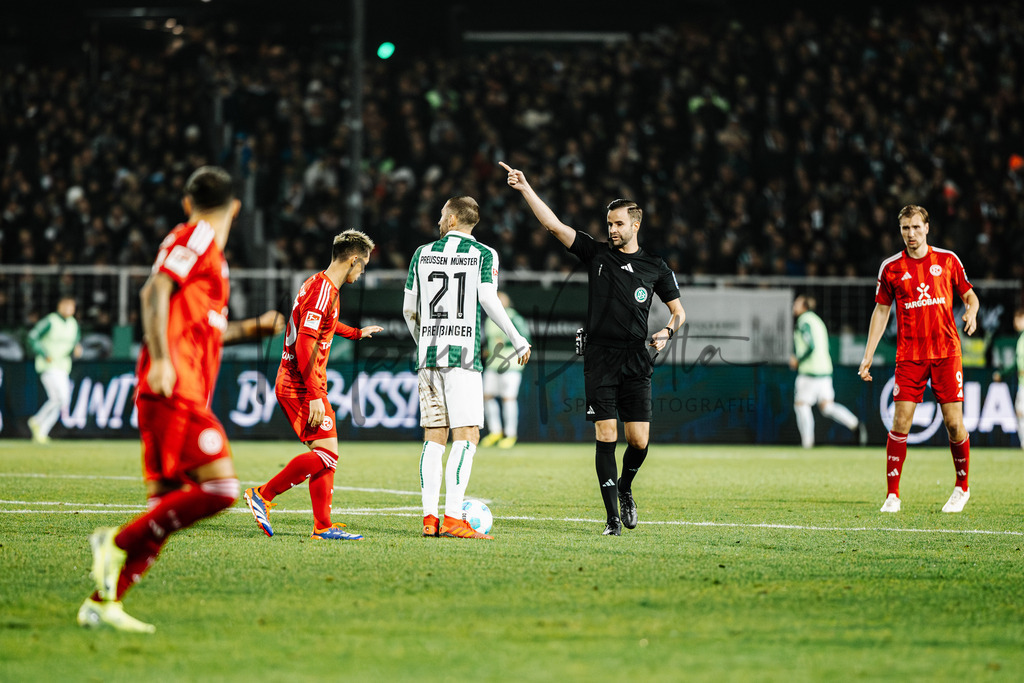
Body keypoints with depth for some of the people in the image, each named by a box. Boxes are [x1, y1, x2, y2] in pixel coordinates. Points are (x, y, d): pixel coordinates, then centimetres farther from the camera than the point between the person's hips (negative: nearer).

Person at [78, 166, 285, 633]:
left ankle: (103, 602, 5)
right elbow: (155, 292, -16)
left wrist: (253, 328, 28)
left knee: (167, 503, 6)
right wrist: (161, 360, -24)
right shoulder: (197, 238, -2)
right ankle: (121, 543, -14)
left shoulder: (199, 240, 25)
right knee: (220, 487, -18)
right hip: (176, 390, -10)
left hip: (181, 395, 10)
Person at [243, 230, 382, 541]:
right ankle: (263, 495, -8)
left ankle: (323, 526, 6)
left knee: (325, 456, 8)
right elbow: (304, 344, -23)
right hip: (302, 387, -10)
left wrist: (356, 333, 54)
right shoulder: (322, 290, -17)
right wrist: (315, 395, -25)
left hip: (290, 385, 10)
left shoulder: (319, 285, 15)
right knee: (327, 454, -13)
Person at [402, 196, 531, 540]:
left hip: (428, 355, 4)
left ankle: (429, 517, 1)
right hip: (463, 355, -4)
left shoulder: (423, 253, 12)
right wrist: (518, 340, -3)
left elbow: (409, 309, 14)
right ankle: (453, 518, -16)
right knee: (466, 436, -6)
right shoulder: (484, 254, 1)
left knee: (434, 437, 7)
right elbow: (488, 299, -11)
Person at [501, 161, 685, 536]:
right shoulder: (596, 253, 7)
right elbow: (554, 225, 1)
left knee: (639, 441, -4)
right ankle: (613, 516, -2)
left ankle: (625, 490, 27)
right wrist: (526, 189, -8)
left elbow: (678, 310, 15)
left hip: (636, 363, 1)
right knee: (606, 437, -7)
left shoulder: (655, 266, 8)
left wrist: (668, 331, -7)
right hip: (600, 360, -1)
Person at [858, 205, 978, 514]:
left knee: (954, 422, -2)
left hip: (946, 353, 0)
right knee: (901, 422, -8)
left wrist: (971, 311, -10)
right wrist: (868, 356, 6)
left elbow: (969, 294, 15)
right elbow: (881, 311, 10)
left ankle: (962, 487, 17)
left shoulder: (948, 260, 5)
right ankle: (893, 494, -2)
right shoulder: (891, 267, 5)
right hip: (909, 356, 0)